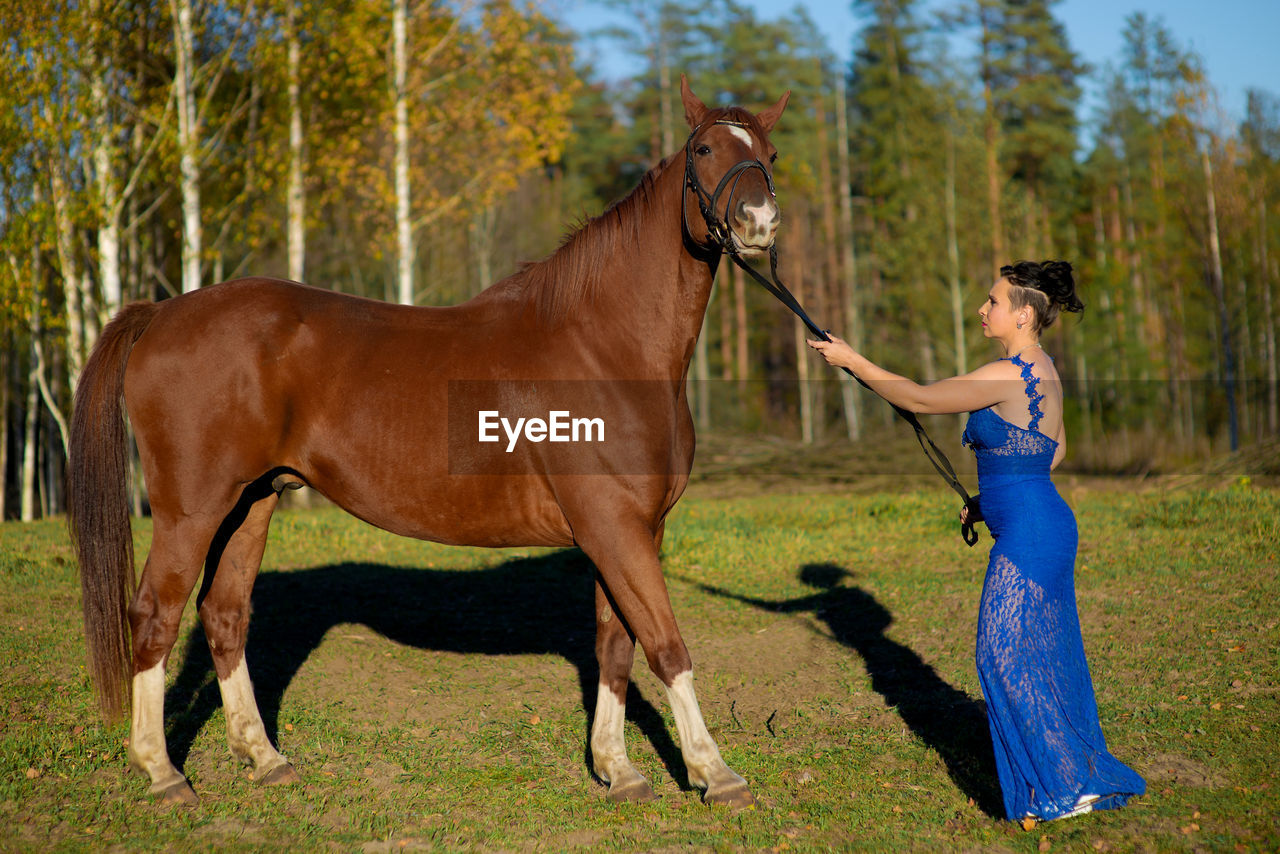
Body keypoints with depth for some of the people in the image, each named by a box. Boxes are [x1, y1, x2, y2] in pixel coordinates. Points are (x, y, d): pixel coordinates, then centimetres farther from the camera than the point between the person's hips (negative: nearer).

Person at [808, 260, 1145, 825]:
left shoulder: (1008, 376, -20)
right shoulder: (1041, 370, 11)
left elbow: (920, 400, -18)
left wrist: (853, 361, -11)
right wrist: (992, 494, 21)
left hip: (1027, 534, -10)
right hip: (1044, 522, 10)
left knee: (1005, 656, -1)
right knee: (1043, 654, 17)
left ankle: (1066, 787, 8)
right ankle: (1083, 771, 27)